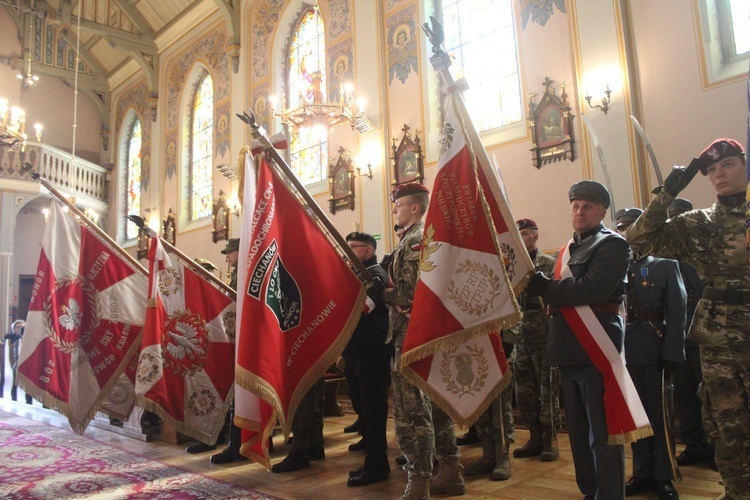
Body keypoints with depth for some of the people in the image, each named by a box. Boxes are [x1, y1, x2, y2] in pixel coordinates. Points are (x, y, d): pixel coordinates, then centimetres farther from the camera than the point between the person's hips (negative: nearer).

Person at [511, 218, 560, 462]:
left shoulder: (550, 264, -1)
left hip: (544, 335, -4)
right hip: (519, 336, 5)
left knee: (548, 388, 4)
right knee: (524, 390, 10)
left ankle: (550, 439, 17)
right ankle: (535, 437, 24)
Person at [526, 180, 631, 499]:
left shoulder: (613, 244, -6)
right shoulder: (567, 251, 19)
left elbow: (592, 289, -21)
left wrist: (543, 288, -17)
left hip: (596, 349, -8)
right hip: (569, 351, 8)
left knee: (602, 433, -1)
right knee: (578, 430, 17)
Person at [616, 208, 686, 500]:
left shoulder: (666, 266, 3)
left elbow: (677, 314, -4)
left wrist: (671, 355, -12)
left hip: (655, 352, -2)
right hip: (625, 353, 2)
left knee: (660, 415, 7)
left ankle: (663, 476, 20)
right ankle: (643, 473, 24)